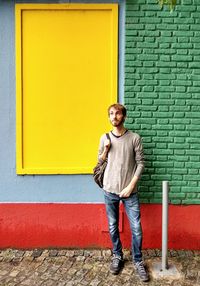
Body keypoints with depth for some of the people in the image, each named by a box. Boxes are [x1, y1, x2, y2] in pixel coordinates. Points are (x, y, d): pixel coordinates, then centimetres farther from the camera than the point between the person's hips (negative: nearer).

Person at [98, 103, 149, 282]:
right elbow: (100, 161, 13)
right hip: (110, 190, 2)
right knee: (113, 227, 12)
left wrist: (131, 186, -11)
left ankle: (138, 261, 22)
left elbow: (140, 164, -4)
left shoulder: (134, 138, -5)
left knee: (136, 228, 2)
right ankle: (117, 256, 32)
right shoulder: (105, 138, 3)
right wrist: (106, 150, -7)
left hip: (130, 191, -2)